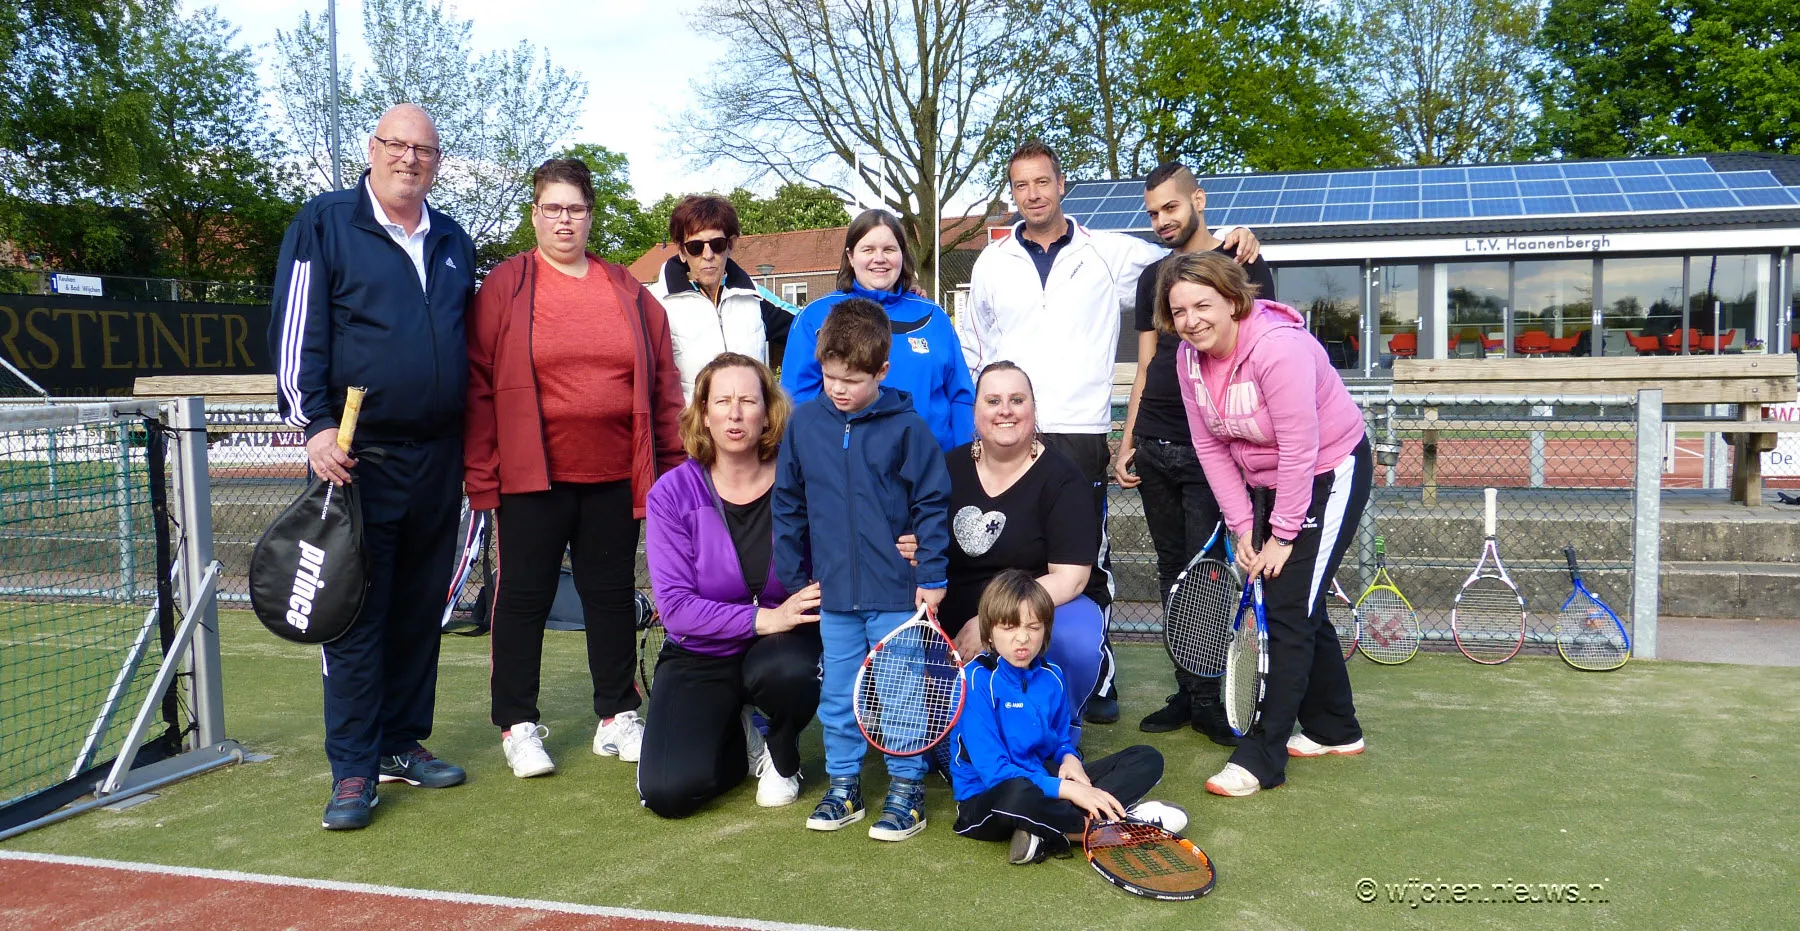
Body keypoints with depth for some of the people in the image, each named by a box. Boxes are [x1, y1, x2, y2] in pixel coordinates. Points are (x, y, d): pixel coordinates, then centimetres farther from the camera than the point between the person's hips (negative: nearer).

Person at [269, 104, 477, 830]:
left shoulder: (455, 244, 15)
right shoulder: (323, 224, 0)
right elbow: (296, 331, -6)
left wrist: (474, 446, 18)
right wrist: (315, 425, -15)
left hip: (438, 458, 5)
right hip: (360, 456, -5)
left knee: (420, 609, 11)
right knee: (356, 613, -3)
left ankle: (403, 743, 22)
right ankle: (353, 770, 4)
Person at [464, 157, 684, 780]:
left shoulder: (630, 293, 9)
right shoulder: (505, 287, 1)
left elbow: (664, 388, 9)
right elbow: (479, 386, -3)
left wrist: (672, 465, 4)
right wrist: (481, 474, -8)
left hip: (615, 477, 3)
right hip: (531, 476, -3)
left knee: (612, 595, 11)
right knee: (524, 596, 5)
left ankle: (617, 716, 24)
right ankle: (518, 724, 18)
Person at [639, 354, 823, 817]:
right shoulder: (673, 493, -9)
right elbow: (675, 605, -15)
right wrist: (764, 618, -25)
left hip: (778, 644, 0)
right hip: (699, 656, 1)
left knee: (787, 671, -38)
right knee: (668, 791, -19)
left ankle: (782, 759, 0)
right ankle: (738, 738, 18)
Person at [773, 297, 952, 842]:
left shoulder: (905, 427, -7)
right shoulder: (804, 422, 3)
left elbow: (933, 504, -4)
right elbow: (789, 505, 10)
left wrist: (932, 576, -6)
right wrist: (792, 578, 11)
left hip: (897, 592, -3)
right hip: (833, 593, 4)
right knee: (838, 695, 12)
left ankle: (907, 788, 18)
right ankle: (843, 786, 25)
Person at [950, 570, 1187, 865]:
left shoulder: (1051, 676, 5)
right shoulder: (978, 680, -17)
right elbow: (993, 770, -23)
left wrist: (1069, 757, -6)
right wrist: (1067, 789, -28)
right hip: (987, 800, -8)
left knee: (1147, 759, 1)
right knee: (1019, 793, -45)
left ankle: (1046, 836, -21)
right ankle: (1118, 820, -18)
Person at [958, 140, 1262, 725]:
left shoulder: (1110, 253, 6)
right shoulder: (993, 261, 13)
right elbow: (971, 347, 21)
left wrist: (1235, 242, -3)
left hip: (1080, 433, -2)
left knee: (1087, 561, 2)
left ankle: (1096, 679, 15)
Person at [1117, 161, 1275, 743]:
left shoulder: (1242, 265, 0)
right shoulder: (1154, 276, 15)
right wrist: (1127, 443, 10)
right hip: (1155, 447, 5)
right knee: (1172, 574, 8)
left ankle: (1206, 700, 5)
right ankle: (1187, 693, 16)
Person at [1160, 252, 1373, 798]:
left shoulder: (1278, 347, -30)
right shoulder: (1189, 356, -8)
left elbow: (1299, 449, -28)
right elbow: (1210, 448, -2)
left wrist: (1283, 535, -21)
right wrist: (1242, 526, -5)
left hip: (1330, 473, -8)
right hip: (1269, 482, 8)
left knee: (1290, 610, -10)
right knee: (1300, 608, 15)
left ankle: (1262, 757, -5)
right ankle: (1335, 730, 33)